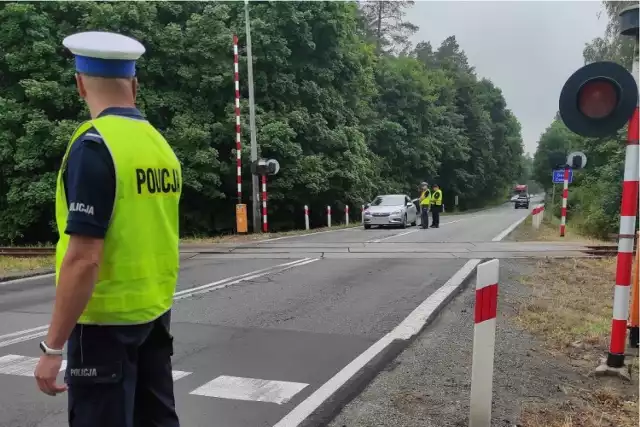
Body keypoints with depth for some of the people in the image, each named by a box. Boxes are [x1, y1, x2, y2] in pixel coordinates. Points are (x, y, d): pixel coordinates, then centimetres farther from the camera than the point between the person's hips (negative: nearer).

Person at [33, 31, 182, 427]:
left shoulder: (94, 144, -16)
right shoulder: (161, 145, 5)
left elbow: (83, 259, -21)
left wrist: (53, 346, -14)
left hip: (107, 319, -7)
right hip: (156, 312, 7)